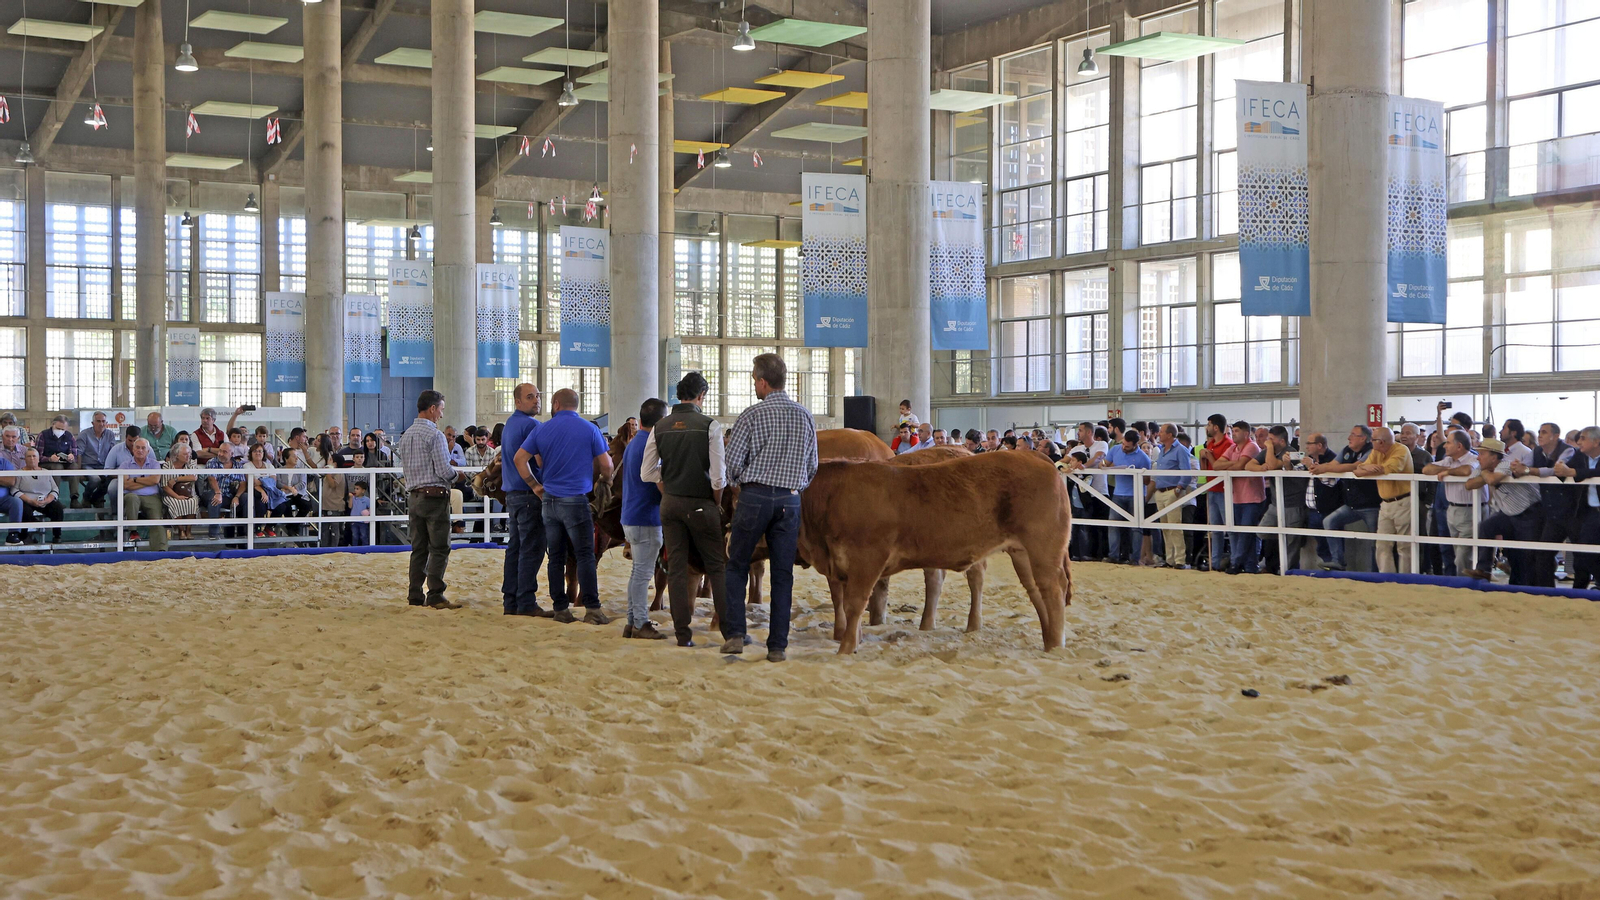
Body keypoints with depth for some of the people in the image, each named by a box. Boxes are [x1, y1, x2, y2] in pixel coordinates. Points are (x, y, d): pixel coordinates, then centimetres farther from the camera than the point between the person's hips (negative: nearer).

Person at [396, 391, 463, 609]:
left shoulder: (406, 435, 12)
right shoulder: (435, 435, -13)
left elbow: (405, 467, 17)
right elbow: (444, 470, -16)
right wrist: (455, 475, 3)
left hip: (414, 496, 8)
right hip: (435, 495, -8)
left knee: (418, 548, 11)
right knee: (439, 548, -5)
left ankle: (414, 595, 10)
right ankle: (435, 596, -9)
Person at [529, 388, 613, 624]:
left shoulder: (541, 430, 7)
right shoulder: (589, 429, -2)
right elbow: (606, 465, -2)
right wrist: (606, 479, 19)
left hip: (549, 499, 4)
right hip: (575, 499, -4)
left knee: (556, 557, 8)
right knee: (585, 555, -2)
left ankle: (560, 609, 9)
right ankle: (592, 609, -5)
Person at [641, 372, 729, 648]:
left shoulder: (660, 428, 4)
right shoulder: (710, 425, -9)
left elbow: (647, 473, 4)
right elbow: (719, 474, -13)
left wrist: (668, 492, 14)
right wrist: (717, 503, 2)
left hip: (670, 504, 4)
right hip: (701, 504, -3)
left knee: (676, 569, 7)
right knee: (717, 567, 6)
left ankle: (682, 633, 7)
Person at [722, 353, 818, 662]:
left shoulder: (752, 415, -6)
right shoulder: (805, 417, 8)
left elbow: (733, 460, -7)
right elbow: (812, 466, 12)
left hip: (755, 496, -3)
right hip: (790, 499, 3)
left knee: (737, 566, 11)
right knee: (783, 574, 6)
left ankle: (734, 634, 2)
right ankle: (778, 646, 6)